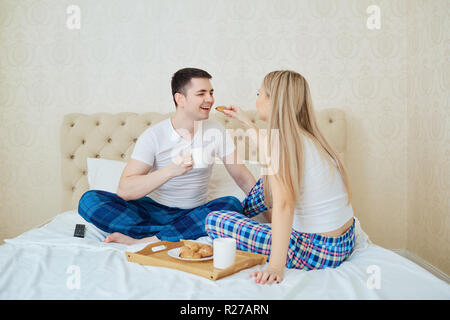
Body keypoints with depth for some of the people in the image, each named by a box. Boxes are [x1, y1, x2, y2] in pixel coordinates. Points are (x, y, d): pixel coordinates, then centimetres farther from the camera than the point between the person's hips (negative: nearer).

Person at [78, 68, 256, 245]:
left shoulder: (216, 131, -3)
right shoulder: (154, 135, -11)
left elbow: (244, 178, 1)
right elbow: (124, 190, -20)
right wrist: (171, 170, -32)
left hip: (193, 214, 1)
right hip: (154, 209, -1)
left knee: (232, 204, -29)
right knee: (89, 200, -21)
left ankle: (143, 241, -27)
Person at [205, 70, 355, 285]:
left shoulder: (281, 138, -20)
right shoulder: (305, 136, 6)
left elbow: (283, 205, -30)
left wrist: (276, 267, -33)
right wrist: (246, 121, 36)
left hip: (316, 253, -9)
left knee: (215, 220, -2)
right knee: (270, 180, 26)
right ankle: (240, 211, 49)